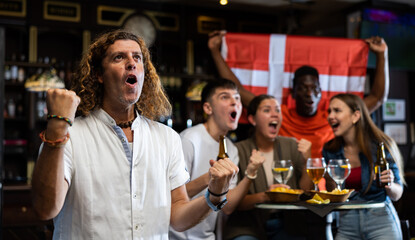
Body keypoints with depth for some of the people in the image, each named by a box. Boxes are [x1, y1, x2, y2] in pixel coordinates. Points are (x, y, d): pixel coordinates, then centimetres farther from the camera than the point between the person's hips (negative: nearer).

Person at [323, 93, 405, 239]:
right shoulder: (330, 150, 1)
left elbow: (396, 195, -3)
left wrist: (390, 185, -24)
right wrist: (330, 180, -11)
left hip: (381, 222, -3)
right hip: (347, 224, 4)